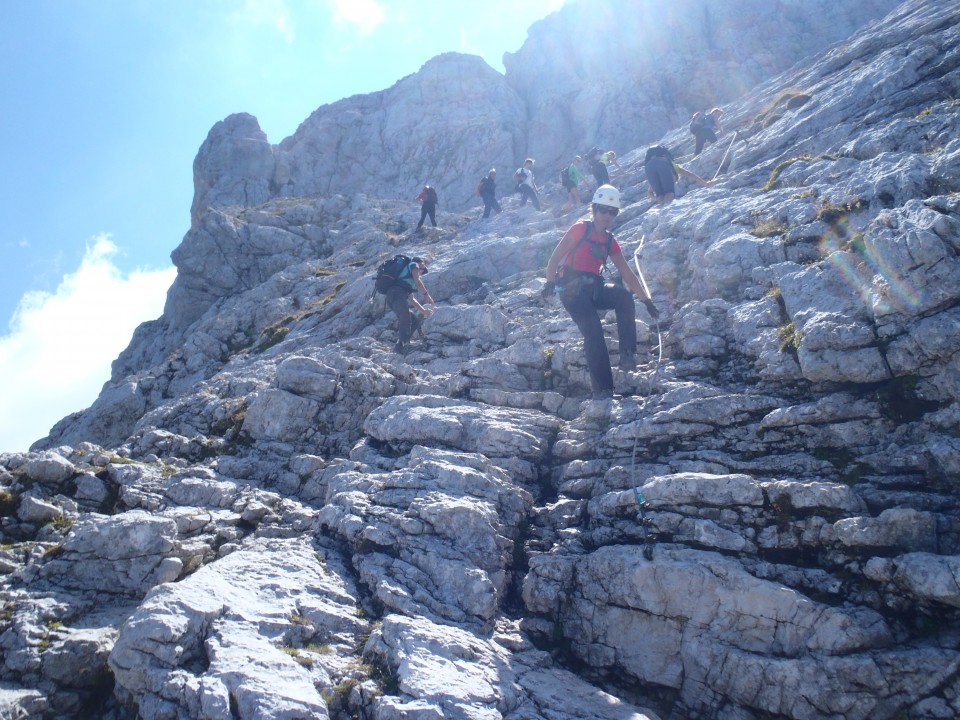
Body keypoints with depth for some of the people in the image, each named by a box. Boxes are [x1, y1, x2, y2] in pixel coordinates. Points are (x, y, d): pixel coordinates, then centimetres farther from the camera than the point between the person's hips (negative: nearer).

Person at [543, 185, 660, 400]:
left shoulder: (610, 241, 13)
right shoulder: (580, 229, -3)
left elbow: (627, 273, 14)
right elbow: (555, 258, -9)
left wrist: (646, 300, 11)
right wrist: (550, 282, -25)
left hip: (594, 289, 5)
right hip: (572, 289, -5)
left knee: (624, 296, -24)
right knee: (593, 331, -22)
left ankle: (628, 354, -21)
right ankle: (602, 389, -19)